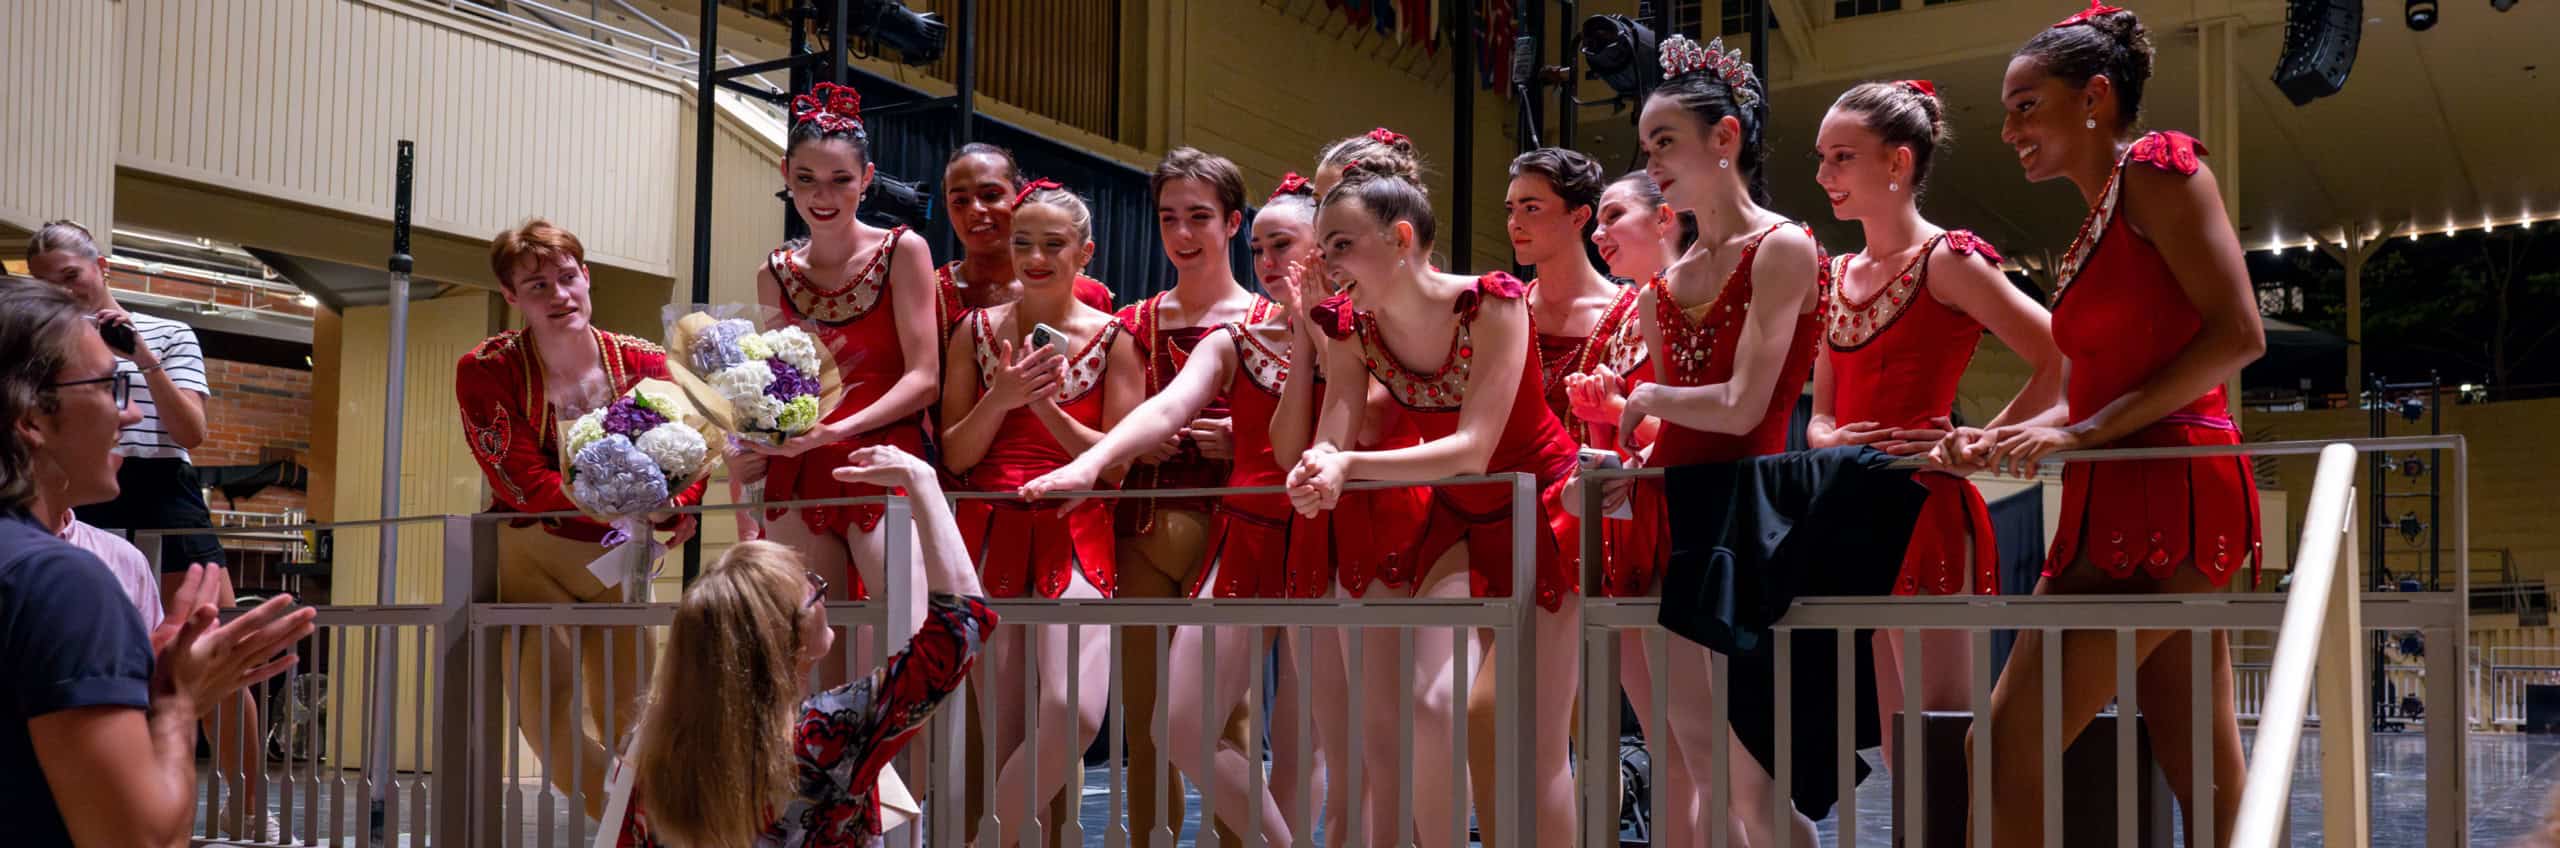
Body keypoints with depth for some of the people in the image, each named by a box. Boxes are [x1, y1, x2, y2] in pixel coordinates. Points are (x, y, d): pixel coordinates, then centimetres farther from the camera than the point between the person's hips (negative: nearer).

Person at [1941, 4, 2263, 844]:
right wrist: (1999, 441, 3)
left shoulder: (2156, 166, -4)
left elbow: (2237, 334, -14)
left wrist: (2085, 432, -16)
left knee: (2010, 746, -11)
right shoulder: (2093, 228, 21)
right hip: (2123, 504, 9)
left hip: (2167, 493, -9)